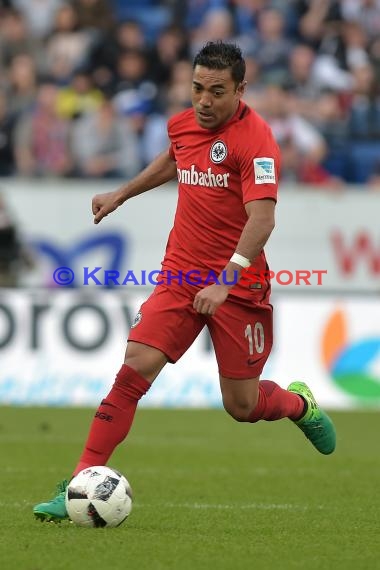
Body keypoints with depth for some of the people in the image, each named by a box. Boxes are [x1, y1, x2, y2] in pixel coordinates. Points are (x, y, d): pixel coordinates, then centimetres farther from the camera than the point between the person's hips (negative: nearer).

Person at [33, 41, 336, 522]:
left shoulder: (254, 139, -15)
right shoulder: (183, 124, 5)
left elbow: (262, 218, -25)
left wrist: (226, 281, -34)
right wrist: (121, 194, 34)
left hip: (237, 287, -4)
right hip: (180, 276, 5)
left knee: (241, 406, 3)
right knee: (133, 370, -13)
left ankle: (299, 403, 39)